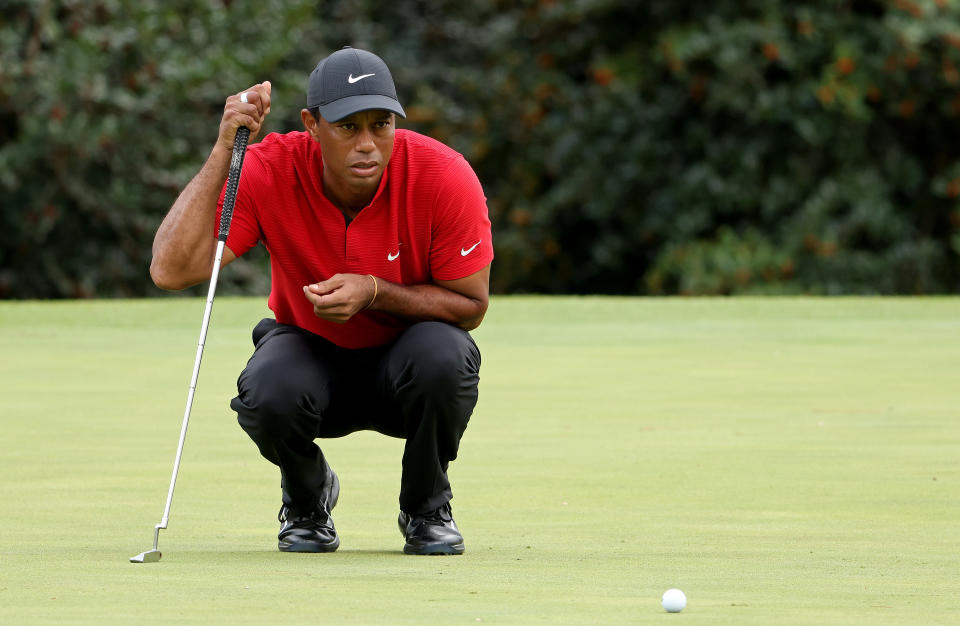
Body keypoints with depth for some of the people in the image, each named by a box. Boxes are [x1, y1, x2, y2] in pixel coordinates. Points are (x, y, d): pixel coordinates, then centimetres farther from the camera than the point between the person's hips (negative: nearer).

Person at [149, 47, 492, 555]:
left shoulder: (444, 177, -24)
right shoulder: (269, 173, -23)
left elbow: (472, 305, -13)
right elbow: (170, 270, -33)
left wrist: (375, 292, -30)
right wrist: (224, 150, -38)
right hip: (311, 352, 0)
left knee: (442, 355, -35)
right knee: (269, 393, -34)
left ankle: (427, 510, -4)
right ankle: (308, 500, 3)